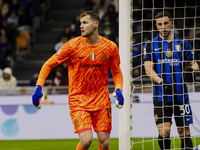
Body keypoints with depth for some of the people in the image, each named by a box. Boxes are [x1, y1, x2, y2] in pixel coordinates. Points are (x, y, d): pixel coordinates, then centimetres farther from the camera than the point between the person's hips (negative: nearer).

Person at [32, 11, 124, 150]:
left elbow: (117, 72, 13)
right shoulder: (73, 45, -8)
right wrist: (39, 87, -11)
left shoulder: (110, 47, -1)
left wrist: (118, 89, -6)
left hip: (101, 100, 2)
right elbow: (48, 65, 0)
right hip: (78, 100, -2)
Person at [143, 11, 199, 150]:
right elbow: (148, 69, -2)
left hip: (181, 96, 1)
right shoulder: (151, 45, 7)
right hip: (161, 95, -1)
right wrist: (162, 82, -20)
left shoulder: (183, 44, 11)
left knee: (184, 132, 1)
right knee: (164, 132, -12)